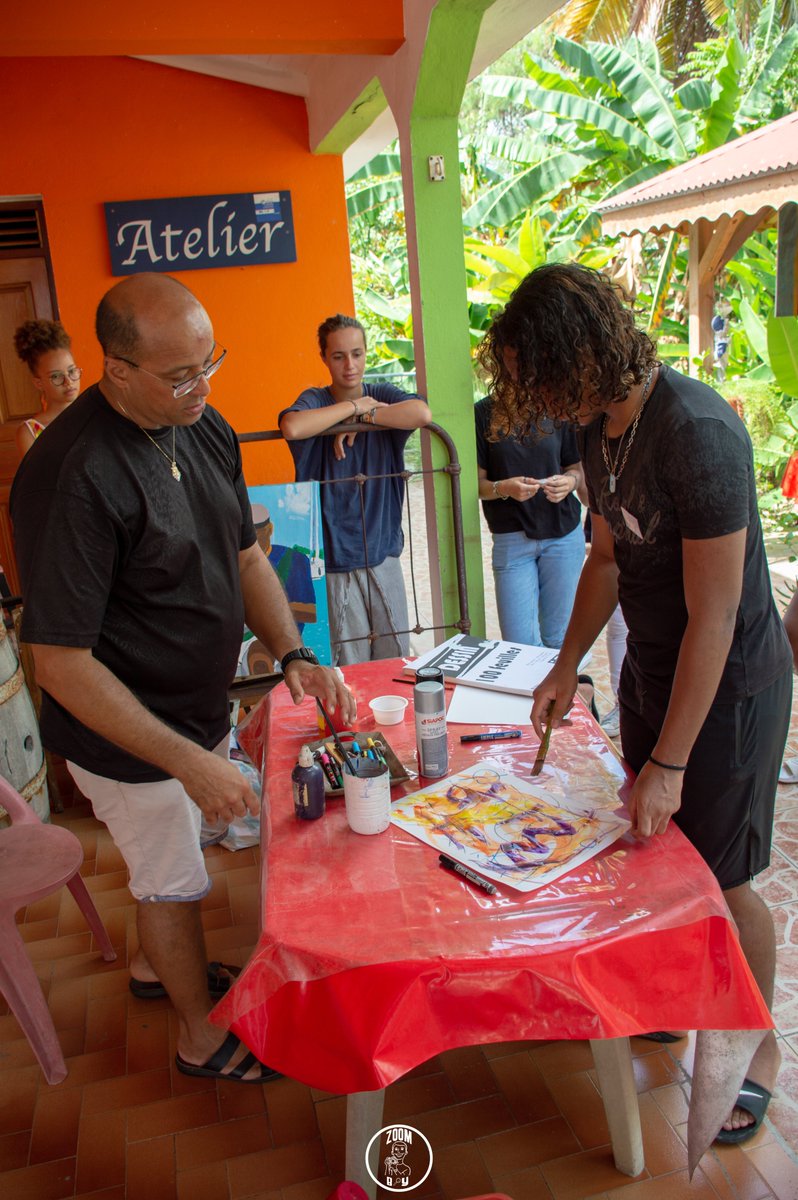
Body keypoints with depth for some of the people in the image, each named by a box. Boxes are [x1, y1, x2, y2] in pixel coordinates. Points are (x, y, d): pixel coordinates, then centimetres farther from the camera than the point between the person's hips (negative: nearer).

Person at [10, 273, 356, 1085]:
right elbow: (61, 662, -28)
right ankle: (203, 1036, 40)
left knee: (165, 865, 28)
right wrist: (189, 762, -28)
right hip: (127, 738, -7)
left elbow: (245, 555, 7)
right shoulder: (73, 475, -30)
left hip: (195, 713, 7)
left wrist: (293, 654, -8)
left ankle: (154, 965, 57)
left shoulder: (204, 430, -4)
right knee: (177, 886, 14)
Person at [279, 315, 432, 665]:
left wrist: (361, 418, -16)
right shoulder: (315, 400, -2)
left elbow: (422, 414, -20)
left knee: (397, 660, 13)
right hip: (334, 560, -3)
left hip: (383, 554, 3)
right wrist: (354, 406, -17)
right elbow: (292, 428, -28)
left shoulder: (382, 395, 3)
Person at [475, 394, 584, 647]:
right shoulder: (483, 413, -1)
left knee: (558, 639, 6)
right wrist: (504, 488, -22)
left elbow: (576, 468, 13)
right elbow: (476, 482, -2)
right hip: (512, 538, -2)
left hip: (563, 533, 2)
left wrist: (570, 481, -9)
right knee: (520, 644, -3)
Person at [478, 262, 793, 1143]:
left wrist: (670, 760, -22)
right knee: (657, 853, 19)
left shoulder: (697, 433, -28)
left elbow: (713, 617, -26)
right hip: (650, 669, 8)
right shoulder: (599, 426, 0)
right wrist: (567, 666, 10)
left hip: (727, 685, -8)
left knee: (721, 878, 7)